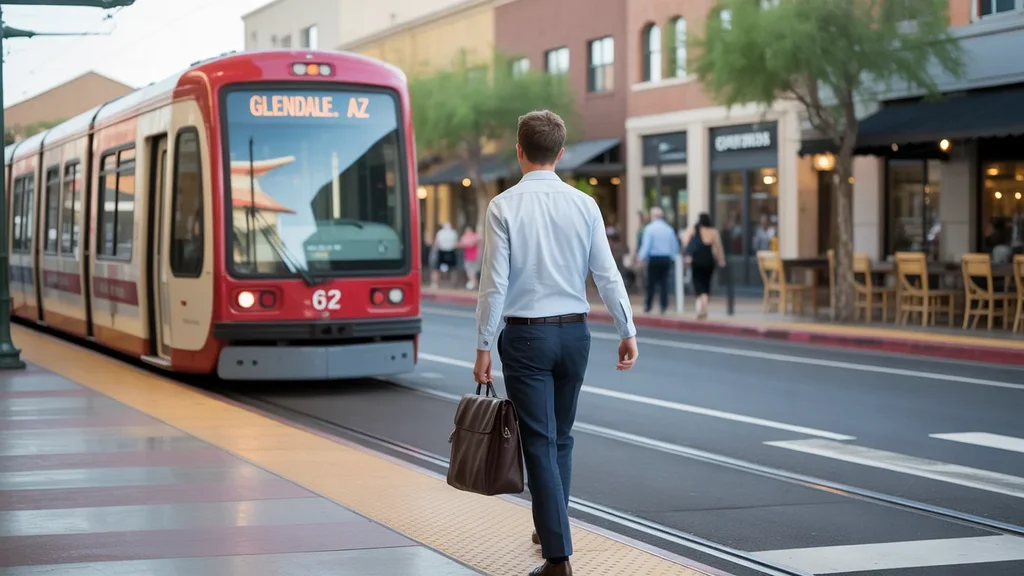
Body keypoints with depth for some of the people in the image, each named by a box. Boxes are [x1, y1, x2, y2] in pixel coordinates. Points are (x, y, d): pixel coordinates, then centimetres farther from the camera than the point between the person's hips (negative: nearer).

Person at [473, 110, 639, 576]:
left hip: (526, 335, -4)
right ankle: (550, 528, 33)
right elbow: (607, 275, -1)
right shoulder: (584, 205, -1)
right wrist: (627, 331, 8)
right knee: (561, 437, 20)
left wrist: (484, 346, -5)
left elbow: (495, 283, -11)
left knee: (539, 443, -2)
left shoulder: (504, 207, -9)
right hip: (575, 331, 4)